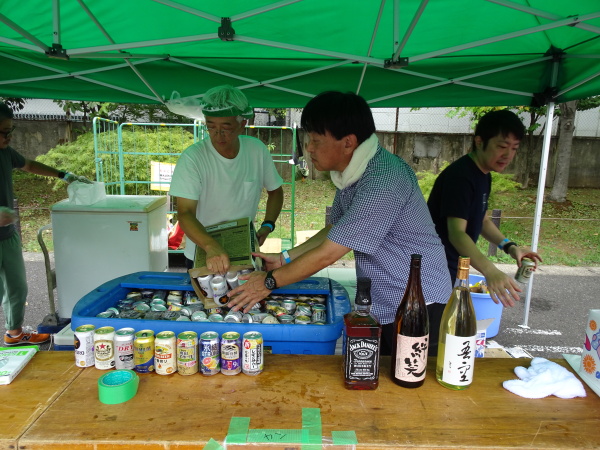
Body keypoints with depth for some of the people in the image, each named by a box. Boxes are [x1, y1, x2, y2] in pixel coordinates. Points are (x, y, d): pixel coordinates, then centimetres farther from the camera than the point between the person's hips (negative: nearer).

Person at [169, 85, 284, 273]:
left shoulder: (257, 150, -11)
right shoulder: (192, 158, -22)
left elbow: (275, 191, 4)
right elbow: (185, 213, -28)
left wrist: (267, 226, -12)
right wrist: (211, 246, -45)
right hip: (201, 256, -3)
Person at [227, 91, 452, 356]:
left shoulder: (381, 185, -29)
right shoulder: (350, 172, 2)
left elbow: (327, 254, -24)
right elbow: (335, 231, 13)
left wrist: (270, 282, -12)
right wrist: (285, 259, 5)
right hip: (381, 306, 9)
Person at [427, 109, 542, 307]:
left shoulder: (483, 175, 6)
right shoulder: (459, 176, -24)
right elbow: (456, 233, -34)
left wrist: (509, 246, 1)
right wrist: (490, 271, -47)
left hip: (451, 269, 10)